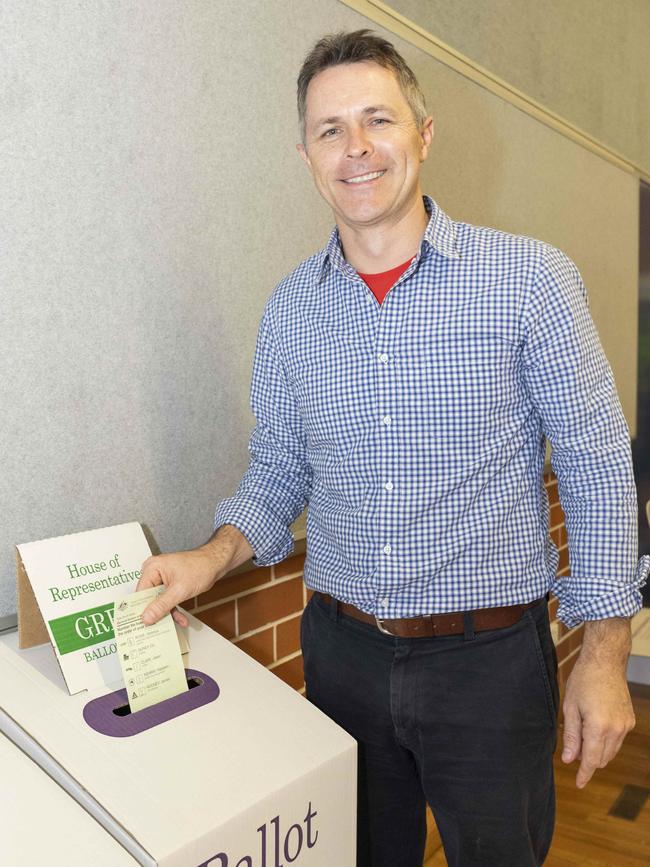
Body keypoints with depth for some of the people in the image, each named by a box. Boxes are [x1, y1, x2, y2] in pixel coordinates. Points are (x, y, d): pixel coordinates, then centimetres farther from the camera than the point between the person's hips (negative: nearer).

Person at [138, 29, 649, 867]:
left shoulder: (531, 279, -10)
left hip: (490, 656, -3)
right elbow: (278, 471, 9)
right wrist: (212, 559, -9)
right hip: (341, 651, 4)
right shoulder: (290, 308, 1)